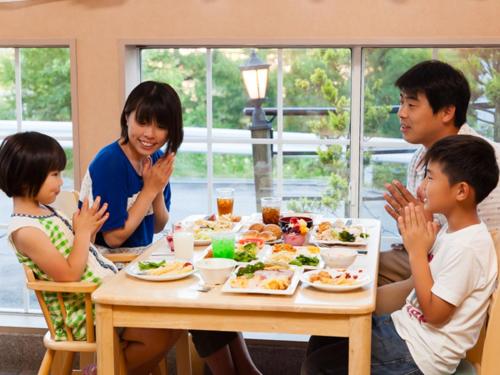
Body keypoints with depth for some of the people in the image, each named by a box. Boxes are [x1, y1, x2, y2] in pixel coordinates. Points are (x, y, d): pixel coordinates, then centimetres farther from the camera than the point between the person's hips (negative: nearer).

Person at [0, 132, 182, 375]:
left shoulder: (43, 210, 11)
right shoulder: (25, 230, -19)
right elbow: (69, 275, -22)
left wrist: (87, 229, 1)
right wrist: (83, 232, -13)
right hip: (82, 312, -9)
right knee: (162, 336, -19)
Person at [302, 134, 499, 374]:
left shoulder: (467, 248, -24)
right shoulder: (453, 230, 5)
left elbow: (433, 313, -22)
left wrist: (417, 251, -21)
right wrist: (414, 236, -1)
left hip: (420, 354, -9)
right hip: (406, 326, 9)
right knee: (322, 340, 11)